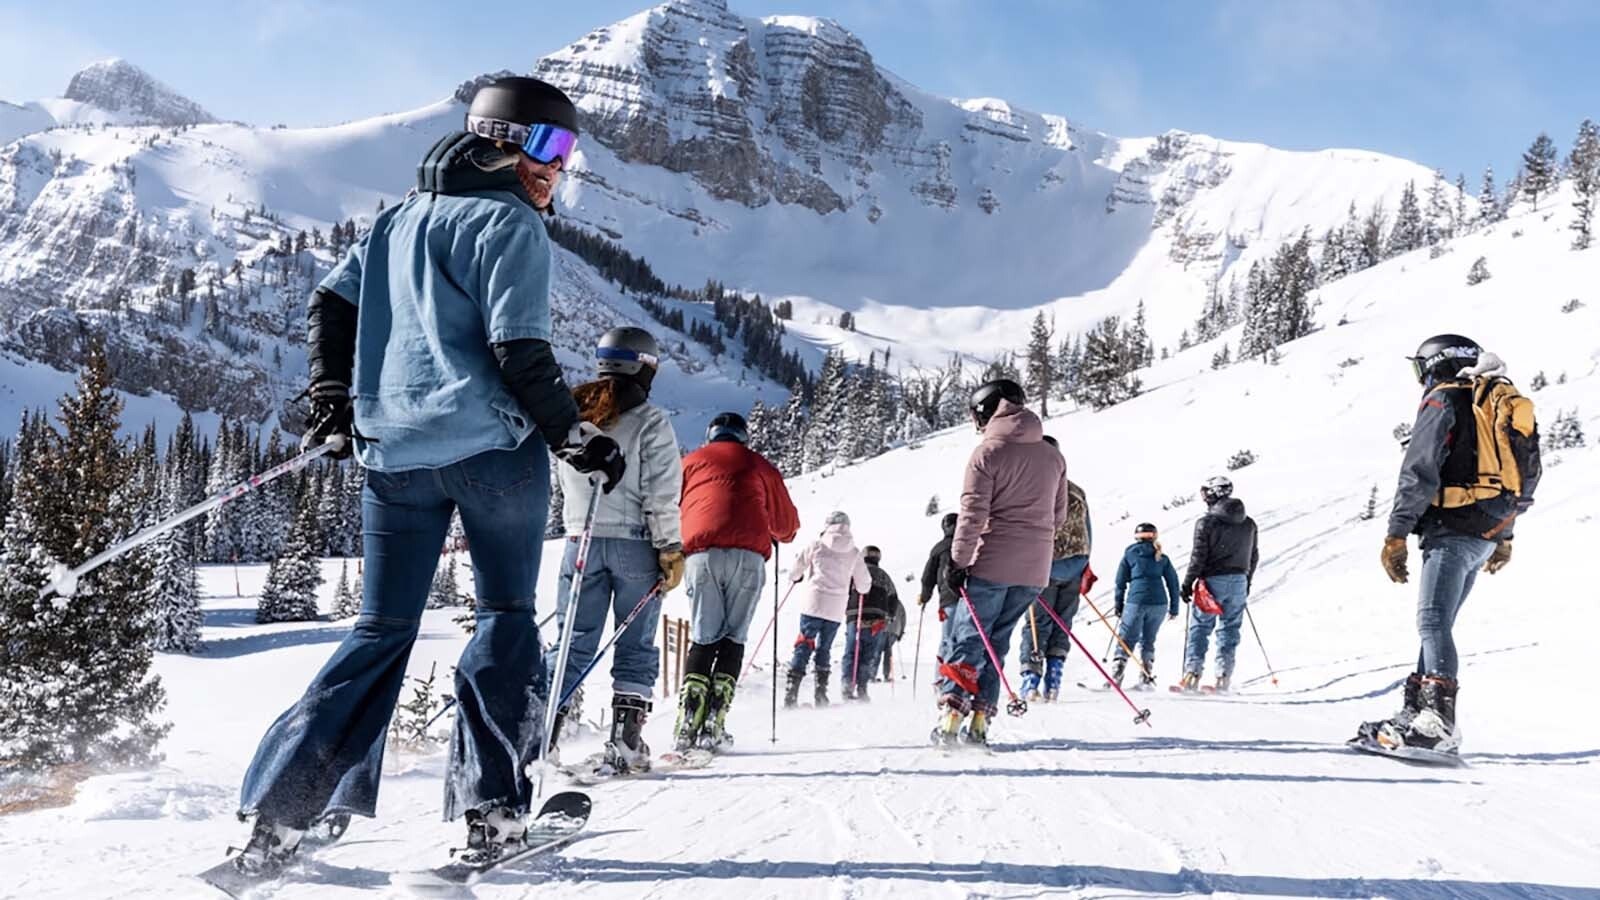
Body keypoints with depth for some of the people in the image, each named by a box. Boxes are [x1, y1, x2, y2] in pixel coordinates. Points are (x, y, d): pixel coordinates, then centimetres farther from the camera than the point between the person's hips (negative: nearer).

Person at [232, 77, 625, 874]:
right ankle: (490, 806, 5)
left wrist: (332, 400, 18)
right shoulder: (509, 223, -4)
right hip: (493, 446, -6)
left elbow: (332, 304, 14)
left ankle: (277, 814, 6)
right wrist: (577, 438, -5)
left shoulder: (399, 218, 19)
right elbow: (519, 352, -12)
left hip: (395, 451, 6)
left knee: (380, 632, 11)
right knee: (506, 617, 7)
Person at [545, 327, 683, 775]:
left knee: (573, 642, 9)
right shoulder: (649, 421, -6)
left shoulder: (570, 415, 8)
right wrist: (671, 551, -7)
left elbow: (568, 485, 13)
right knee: (635, 647, 5)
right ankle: (624, 743, 2)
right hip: (635, 544, -4)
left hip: (581, 542, 4)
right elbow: (661, 494, -11)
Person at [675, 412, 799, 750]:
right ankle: (714, 725, -6)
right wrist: (779, 535, 50)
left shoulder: (690, 462, 25)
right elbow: (787, 524, 28)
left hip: (701, 554, 1)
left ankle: (687, 724, -10)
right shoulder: (759, 465, 24)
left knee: (702, 637, 4)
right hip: (748, 556, -1)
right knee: (733, 637, 4)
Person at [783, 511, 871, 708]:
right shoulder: (854, 553, 6)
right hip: (836, 609, 2)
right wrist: (853, 584, 33)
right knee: (824, 649, 13)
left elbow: (794, 573, 9)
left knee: (804, 646, 1)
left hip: (813, 604, -2)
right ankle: (821, 691, 6)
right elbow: (864, 585, 11)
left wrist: (797, 577, 32)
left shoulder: (816, 545, 1)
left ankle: (791, 691, -8)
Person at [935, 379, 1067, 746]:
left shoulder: (988, 452, -7)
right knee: (996, 643, 13)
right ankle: (979, 721, 8)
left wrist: (959, 561, -7)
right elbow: (1059, 514, 16)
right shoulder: (1052, 456, 11)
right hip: (1034, 570, 5)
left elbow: (972, 514, -12)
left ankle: (950, 715, -8)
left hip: (992, 564, -5)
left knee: (967, 639, 1)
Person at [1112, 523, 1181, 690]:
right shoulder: (1162, 558, 14)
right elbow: (1173, 583, 14)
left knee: (1125, 639, 3)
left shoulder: (1130, 554, 8)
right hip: (1159, 603, 2)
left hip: (1136, 601, -2)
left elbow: (1120, 582, 8)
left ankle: (1115, 675, -8)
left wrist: (1119, 605, 15)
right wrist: (1174, 607, 19)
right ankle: (1147, 679, 7)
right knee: (1148, 641, 13)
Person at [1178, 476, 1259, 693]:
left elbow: (1198, 557, -12)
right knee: (1230, 629, 9)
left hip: (1213, 581, -4)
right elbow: (1254, 556, 14)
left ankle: (1192, 674, -6)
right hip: (1239, 582, 4)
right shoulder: (1249, 524, 8)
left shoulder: (1206, 522, -10)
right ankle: (1224, 677, 7)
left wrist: (1187, 584, -4)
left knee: (1200, 627, 2)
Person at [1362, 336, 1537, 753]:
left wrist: (1396, 534, -13)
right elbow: (1525, 477, 26)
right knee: (1437, 623, 13)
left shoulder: (1444, 399, -5)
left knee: (1433, 622, -14)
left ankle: (1437, 721, -23)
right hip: (1488, 532, 9)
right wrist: (1504, 537, 32)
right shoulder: (1508, 404, 21)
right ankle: (1418, 711, 15)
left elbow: (1419, 472, -14)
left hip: (1453, 528, -9)